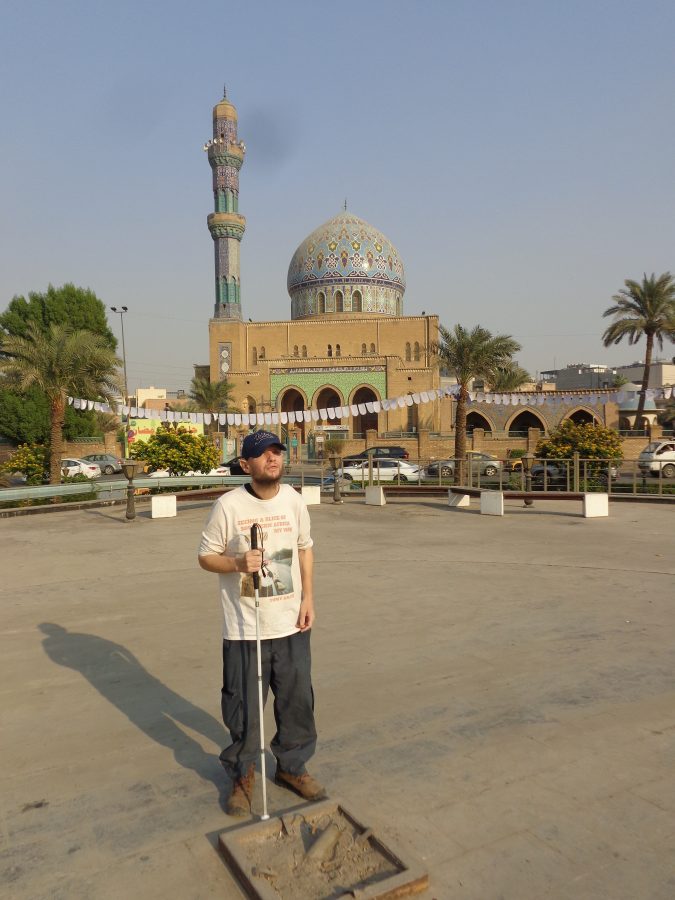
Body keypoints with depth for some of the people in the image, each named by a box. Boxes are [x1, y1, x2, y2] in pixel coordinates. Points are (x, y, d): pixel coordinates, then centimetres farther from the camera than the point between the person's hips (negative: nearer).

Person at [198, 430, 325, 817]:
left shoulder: (294, 500, 1)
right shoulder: (228, 505, -12)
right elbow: (206, 556, -4)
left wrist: (308, 598, 4)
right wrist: (238, 563, -24)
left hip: (291, 624, 4)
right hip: (245, 629, -4)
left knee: (298, 700, 15)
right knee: (244, 707, 8)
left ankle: (292, 766, 39)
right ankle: (243, 775, 33)